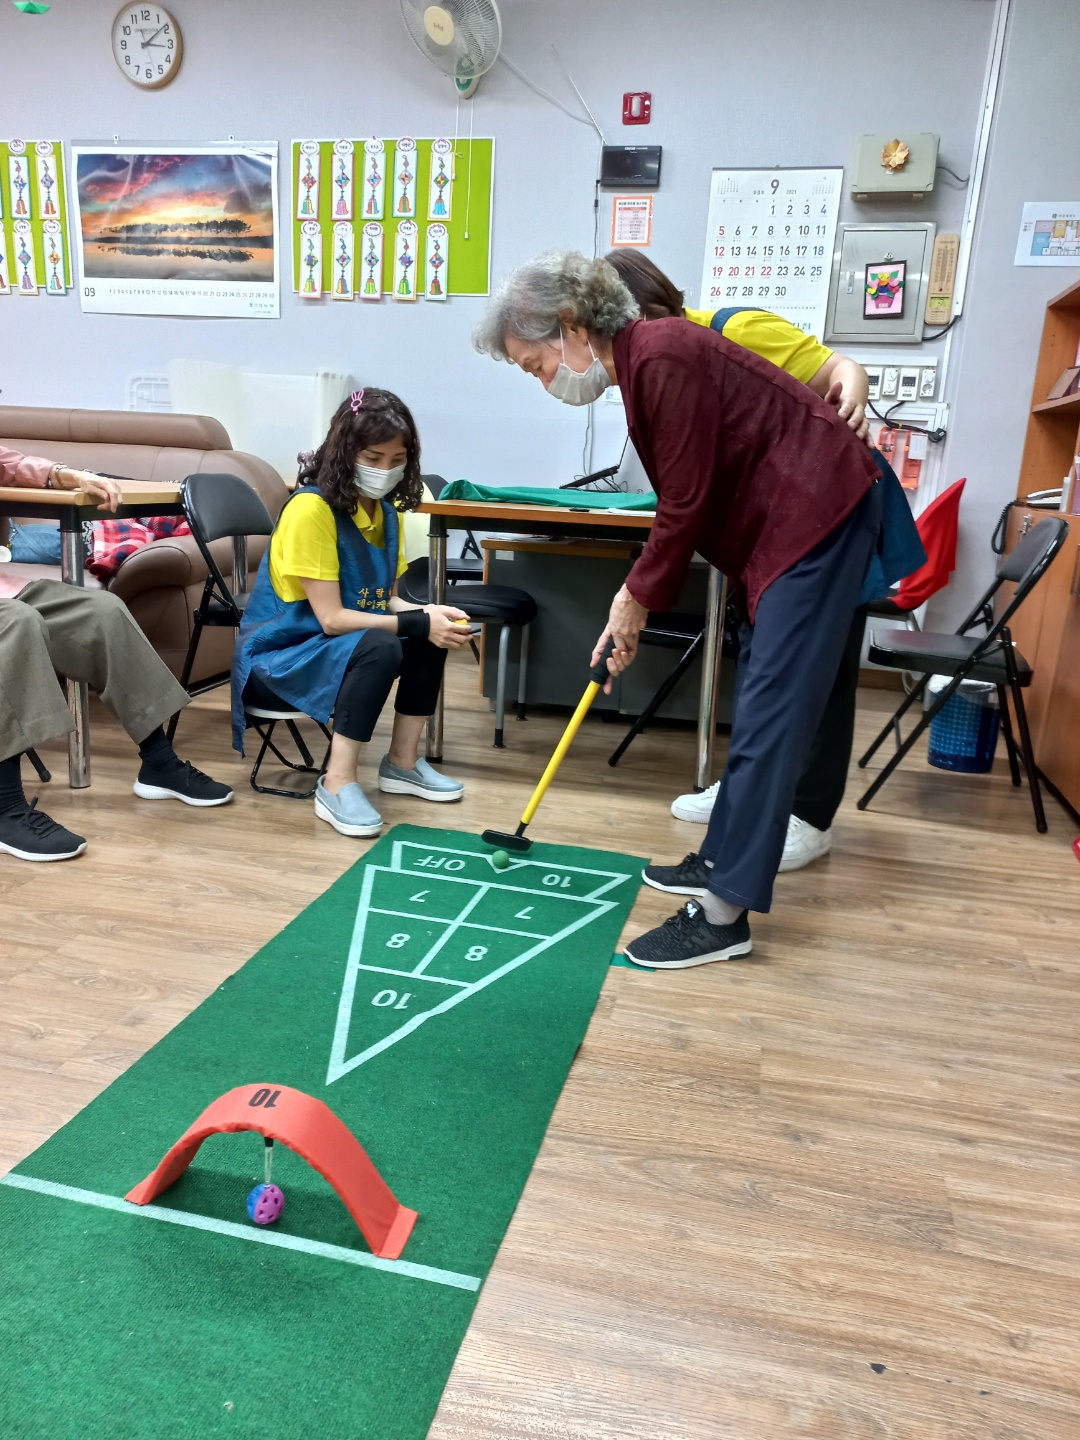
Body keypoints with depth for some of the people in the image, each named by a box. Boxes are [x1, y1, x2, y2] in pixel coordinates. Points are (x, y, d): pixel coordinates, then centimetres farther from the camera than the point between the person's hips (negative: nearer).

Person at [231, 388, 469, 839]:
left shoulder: (387, 511, 5)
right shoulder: (310, 508, -20)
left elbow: (385, 600, 5)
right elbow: (331, 618, -23)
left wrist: (428, 613, -16)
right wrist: (418, 623, -25)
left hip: (334, 647, 8)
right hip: (276, 659, -8)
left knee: (434, 635, -8)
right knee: (379, 648, -32)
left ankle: (402, 763, 3)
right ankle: (337, 785, -26)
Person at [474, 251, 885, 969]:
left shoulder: (664, 358, -21)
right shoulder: (640, 362, 9)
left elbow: (687, 503, -19)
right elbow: (682, 499, 13)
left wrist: (639, 600, -6)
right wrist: (635, 595, 9)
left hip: (818, 512, -10)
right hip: (783, 521, 10)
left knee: (770, 714, -10)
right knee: (757, 705, 15)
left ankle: (726, 914, -4)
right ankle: (724, 858, 27)